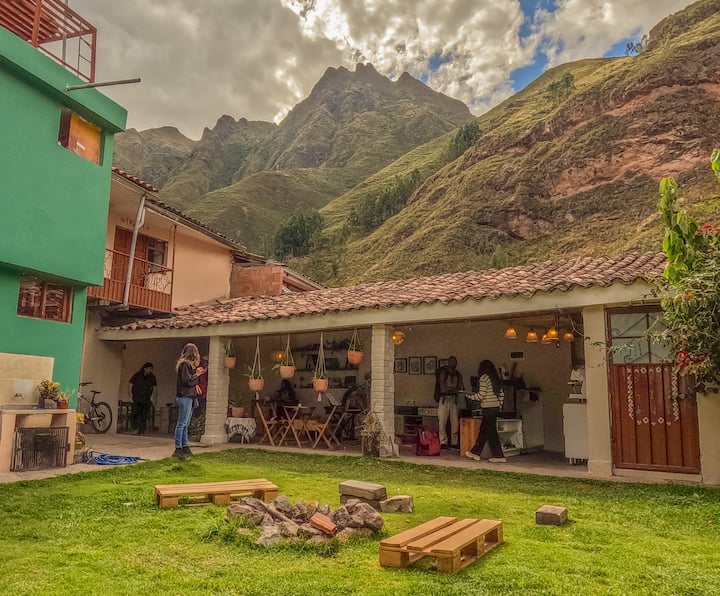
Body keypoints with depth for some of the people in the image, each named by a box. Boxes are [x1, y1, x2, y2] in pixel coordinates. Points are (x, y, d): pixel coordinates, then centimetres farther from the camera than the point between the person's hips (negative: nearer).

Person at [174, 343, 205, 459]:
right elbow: (187, 380, -18)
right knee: (182, 423, -9)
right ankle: (178, 449, -8)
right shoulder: (185, 364, -13)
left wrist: (197, 373, 9)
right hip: (185, 397, -10)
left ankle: (185, 447, 18)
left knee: (185, 424, 13)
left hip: (188, 397, 10)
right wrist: (197, 374, -6)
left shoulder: (188, 364, 17)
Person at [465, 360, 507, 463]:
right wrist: (499, 405, 20)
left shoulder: (484, 378, -11)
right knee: (483, 430, 15)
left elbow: (481, 395, -15)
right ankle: (475, 453, 22)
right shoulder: (496, 378, 13)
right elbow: (502, 394, 13)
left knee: (491, 432, -2)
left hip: (488, 408, -8)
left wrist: (470, 396, -1)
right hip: (495, 408, 9)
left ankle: (499, 456, -1)